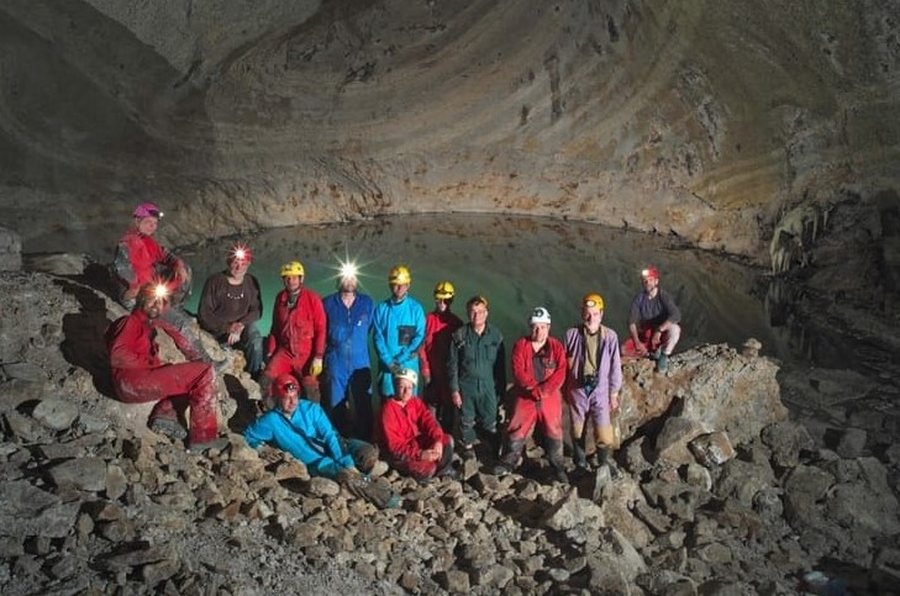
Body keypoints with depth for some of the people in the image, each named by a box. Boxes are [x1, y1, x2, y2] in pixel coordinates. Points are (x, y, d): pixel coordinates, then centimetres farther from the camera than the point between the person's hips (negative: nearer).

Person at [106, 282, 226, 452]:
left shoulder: (148, 325, 26)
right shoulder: (131, 322, 1)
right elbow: (118, 356, -14)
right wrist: (153, 362, -10)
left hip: (143, 378, 9)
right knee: (204, 372, -12)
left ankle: (165, 413, -4)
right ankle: (202, 437, -14)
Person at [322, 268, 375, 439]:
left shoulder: (367, 304, 7)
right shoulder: (327, 303, 6)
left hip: (361, 363, 0)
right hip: (336, 363, 0)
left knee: (364, 406, 1)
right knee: (336, 406, 5)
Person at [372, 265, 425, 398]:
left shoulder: (415, 308, 2)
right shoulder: (381, 308, 5)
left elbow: (419, 337, -3)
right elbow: (378, 337, 0)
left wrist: (400, 360, -11)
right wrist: (389, 361, -11)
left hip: (408, 365, -1)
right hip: (386, 365, 1)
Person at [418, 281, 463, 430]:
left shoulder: (456, 322, 1)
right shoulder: (428, 319, -3)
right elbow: (421, 347, -3)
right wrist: (425, 371, -6)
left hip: (450, 373, 1)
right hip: (432, 373, -1)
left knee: (448, 406, 8)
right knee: (431, 407, 3)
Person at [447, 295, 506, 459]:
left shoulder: (496, 335, -2)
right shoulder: (459, 335, -4)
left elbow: (501, 365, 2)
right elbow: (453, 364, -1)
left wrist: (501, 389, 2)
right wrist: (454, 390, -3)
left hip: (488, 386, 0)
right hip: (466, 387, 0)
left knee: (490, 423, 4)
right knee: (467, 422, 12)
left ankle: (496, 452, 21)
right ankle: (468, 450, 31)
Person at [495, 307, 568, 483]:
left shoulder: (557, 347, 0)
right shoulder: (520, 345, -2)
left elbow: (560, 373, -8)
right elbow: (518, 372, -10)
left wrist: (544, 390, -19)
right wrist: (534, 388, -18)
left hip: (550, 398, 1)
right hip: (525, 397, 0)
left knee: (553, 432, 7)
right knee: (517, 430, 6)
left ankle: (558, 467, 22)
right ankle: (509, 461, 24)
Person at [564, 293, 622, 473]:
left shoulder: (610, 336, -8)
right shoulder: (572, 334, -7)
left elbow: (615, 366, 0)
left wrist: (614, 394, 4)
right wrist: (565, 390, 8)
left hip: (600, 390, -1)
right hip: (577, 389, 1)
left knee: (604, 436, -4)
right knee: (578, 431, 14)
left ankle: (603, 465, 22)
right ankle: (581, 465, 33)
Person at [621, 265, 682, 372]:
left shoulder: (663, 296, -15)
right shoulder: (639, 299, -7)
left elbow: (676, 315, -31)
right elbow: (631, 322, -12)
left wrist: (659, 330, -40)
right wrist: (637, 342, -26)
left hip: (662, 335, -2)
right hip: (645, 335, 3)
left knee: (674, 329, -36)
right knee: (625, 349, -22)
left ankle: (664, 356, -12)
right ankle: (653, 353, 0)